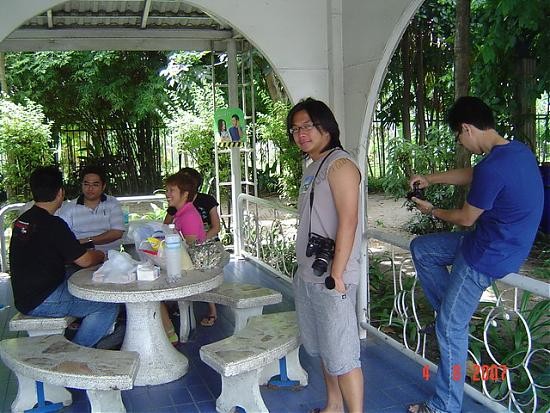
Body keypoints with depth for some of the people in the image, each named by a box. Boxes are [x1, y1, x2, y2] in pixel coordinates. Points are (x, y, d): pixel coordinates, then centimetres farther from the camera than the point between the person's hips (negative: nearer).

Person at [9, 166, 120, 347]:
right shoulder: (52, 224, -20)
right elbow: (85, 260, -16)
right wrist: (101, 255, 7)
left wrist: (89, 252, 14)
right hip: (41, 302, -10)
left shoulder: (22, 220, 7)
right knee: (110, 305, -9)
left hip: (25, 295, 10)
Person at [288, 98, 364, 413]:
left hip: (330, 279, -9)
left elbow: (348, 222, -20)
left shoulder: (339, 164, -12)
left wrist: (336, 275, -21)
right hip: (307, 276, 9)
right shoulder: (312, 168, 15)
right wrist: (304, 269, 17)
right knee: (322, 349, 20)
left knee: (342, 356, -4)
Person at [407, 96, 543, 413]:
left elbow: (466, 218, -14)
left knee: (450, 328, 1)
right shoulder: (517, 149, 2)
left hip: (486, 256, -10)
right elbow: (470, 175, 19)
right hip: (495, 241, 10)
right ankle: (455, 313, 21)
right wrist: (430, 179, 24)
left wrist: (432, 211, 4)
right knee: (421, 249, 18)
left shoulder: (492, 168, -28)